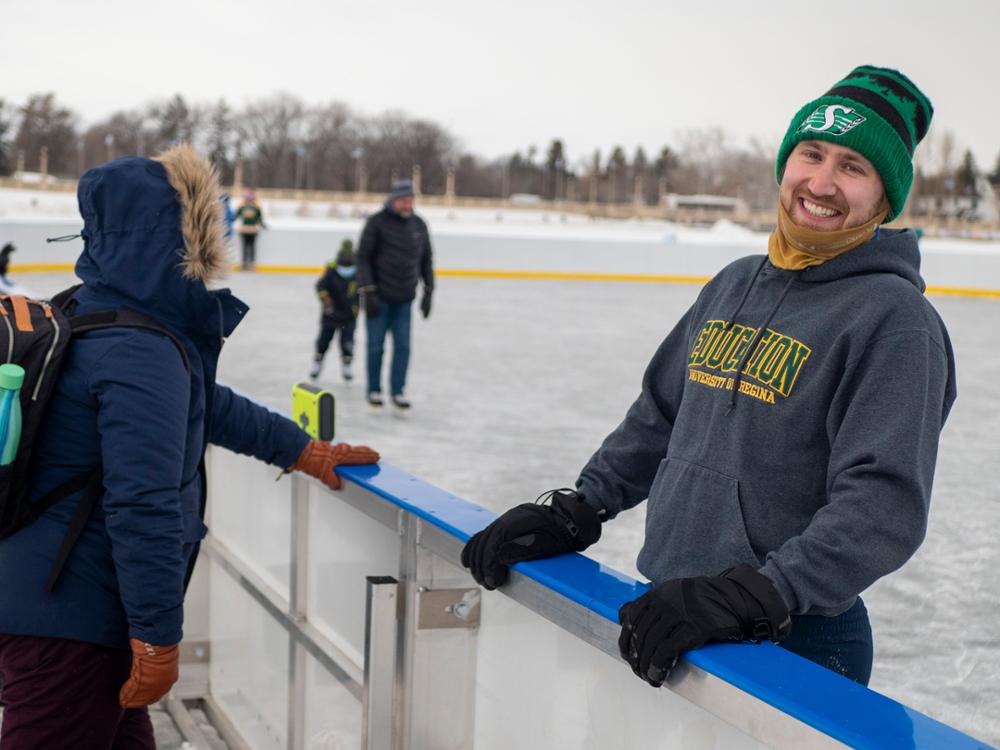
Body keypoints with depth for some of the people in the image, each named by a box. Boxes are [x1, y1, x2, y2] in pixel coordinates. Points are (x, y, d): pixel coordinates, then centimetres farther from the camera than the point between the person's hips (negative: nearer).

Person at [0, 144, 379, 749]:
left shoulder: (97, 319, 10)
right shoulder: (142, 355, -23)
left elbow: (207, 405, 23)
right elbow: (142, 507, -26)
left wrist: (304, 451, 30)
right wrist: (158, 640, -18)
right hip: (67, 627, -10)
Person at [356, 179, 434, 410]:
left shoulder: (418, 225, 5)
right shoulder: (377, 222, -9)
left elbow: (425, 260, 15)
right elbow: (363, 258, -9)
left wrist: (428, 291, 10)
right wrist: (368, 293, -14)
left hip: (404, 299, 4)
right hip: (379, 297, -4)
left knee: (403, 346, 1)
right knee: (376, 346, 4)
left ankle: (397, 391, 11)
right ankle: (374, 390, 18)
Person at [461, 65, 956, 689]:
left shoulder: (894, 317, -14)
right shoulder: (734, 286, 8)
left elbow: (883, 505, -23)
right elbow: (660, 416, 17)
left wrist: (752, 596, -32)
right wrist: (578, 510, 8)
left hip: (792, 646, -6)